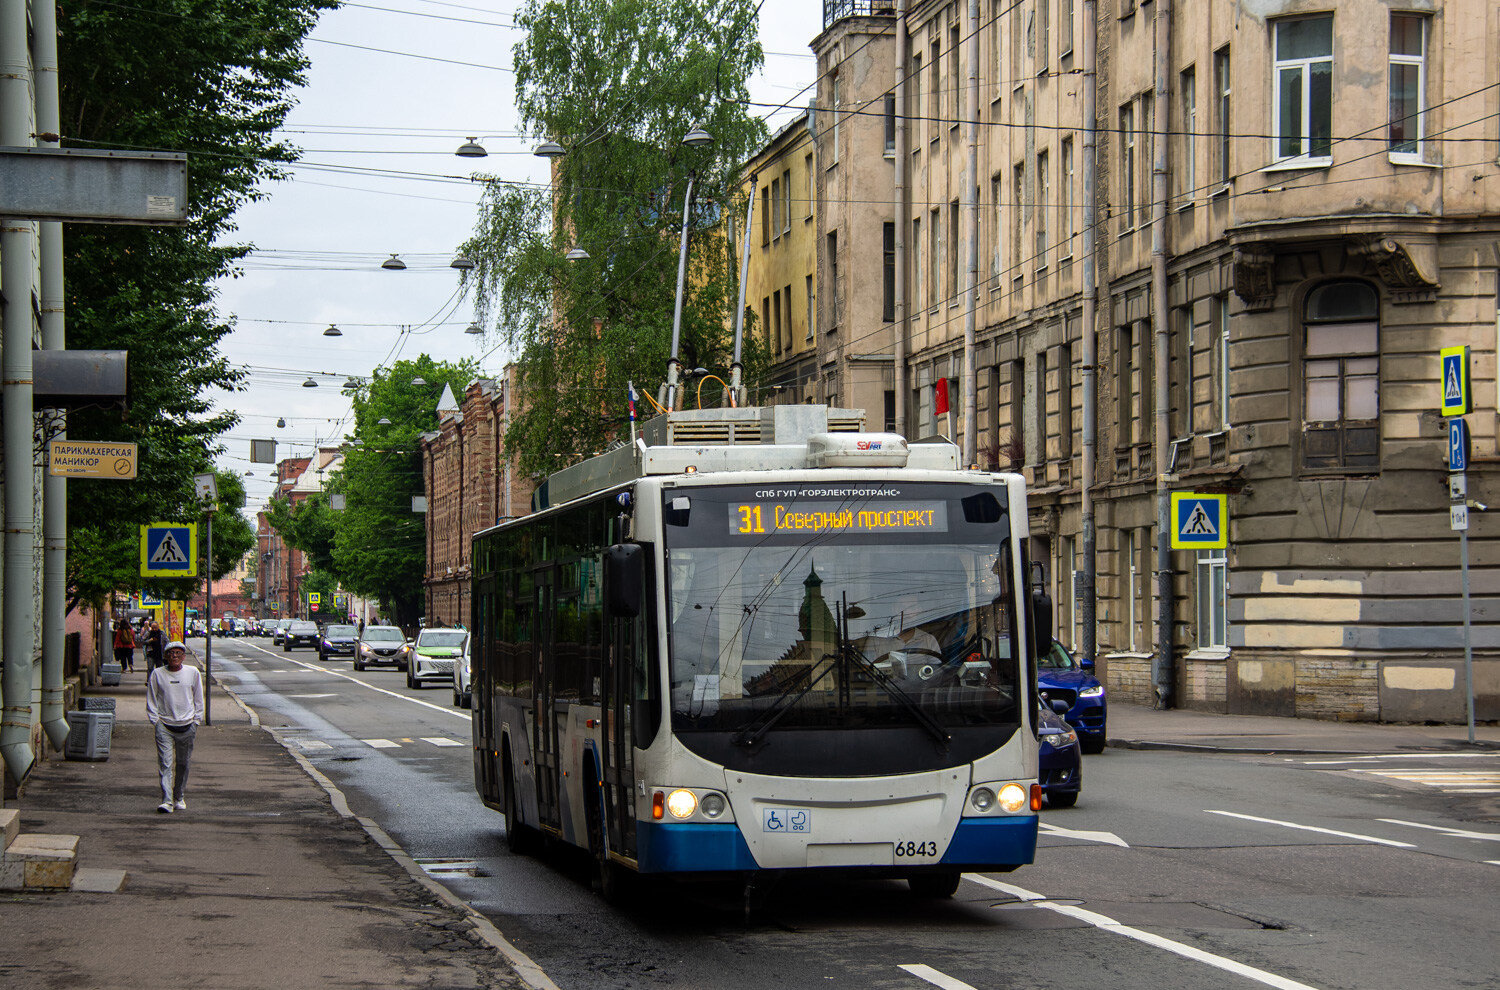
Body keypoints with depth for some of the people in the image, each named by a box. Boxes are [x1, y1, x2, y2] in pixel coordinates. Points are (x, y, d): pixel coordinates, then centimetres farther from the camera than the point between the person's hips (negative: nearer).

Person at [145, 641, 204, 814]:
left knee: (183, 764, 10)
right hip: (164, 725, -1)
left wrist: (196, 721, 8)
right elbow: (151, 699, 7)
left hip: (187, 726, 1)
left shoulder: (193, 673, 4)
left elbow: (198, 699, 12)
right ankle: (167, 801, -17)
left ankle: (180, 798, 25)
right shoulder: (157, 674, 1)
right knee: (165, 764, -11)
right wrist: (155, 720, 0)